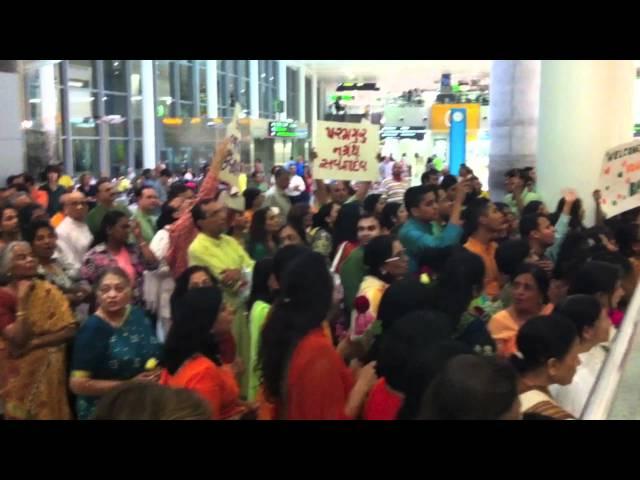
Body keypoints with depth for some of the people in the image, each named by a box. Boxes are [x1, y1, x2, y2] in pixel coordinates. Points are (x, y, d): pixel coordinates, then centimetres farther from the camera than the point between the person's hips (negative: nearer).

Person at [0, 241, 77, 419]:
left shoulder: (48, 291, -1)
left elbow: (70, 330, -10)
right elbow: (18, 339, -20)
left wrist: (34, 343, -17)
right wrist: (22, 301, -20)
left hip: (49, 372, 2)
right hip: (18, 375, -2)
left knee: (51, 414, 9)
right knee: (21, 414, 8)